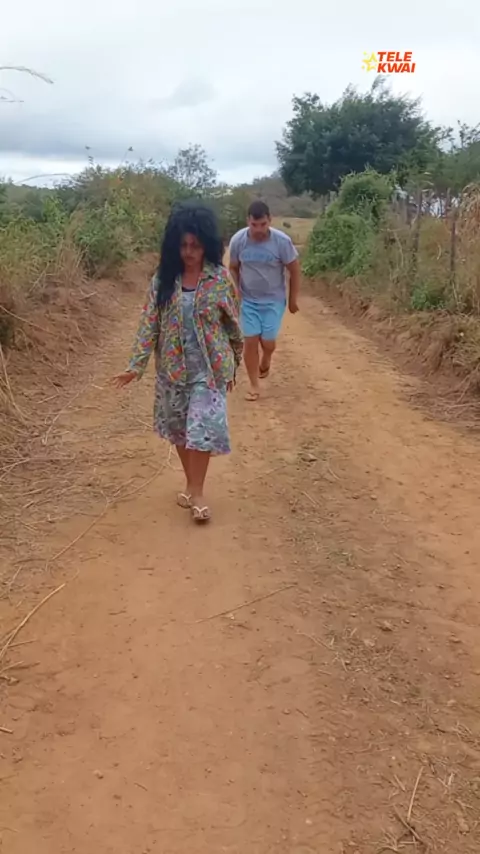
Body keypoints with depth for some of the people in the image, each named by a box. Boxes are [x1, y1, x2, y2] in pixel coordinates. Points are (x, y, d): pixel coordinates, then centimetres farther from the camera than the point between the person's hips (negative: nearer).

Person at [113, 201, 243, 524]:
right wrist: (136, 365, -10)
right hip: (173, 367, 3)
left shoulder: (220, 278, -6)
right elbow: (149, 323, -3)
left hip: (209, 367, -3)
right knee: (179, 428, 13)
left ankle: (197, 491, 11)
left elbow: (233, 324, 1)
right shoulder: (163, 278, -2)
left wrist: (233, 366, 6)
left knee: (202, 428, -5)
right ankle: (190, 483, 32)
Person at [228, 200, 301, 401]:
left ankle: (265, 361, 34)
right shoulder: (238, 240, -14)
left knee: (268, 342, -3)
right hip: (248, 300, 1)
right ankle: (254, 385, 14)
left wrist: (293, 299, -2)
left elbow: (295, 270, -7)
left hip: (274, 300, -1)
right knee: (250, 341, -2)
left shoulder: (282, 241, -19)